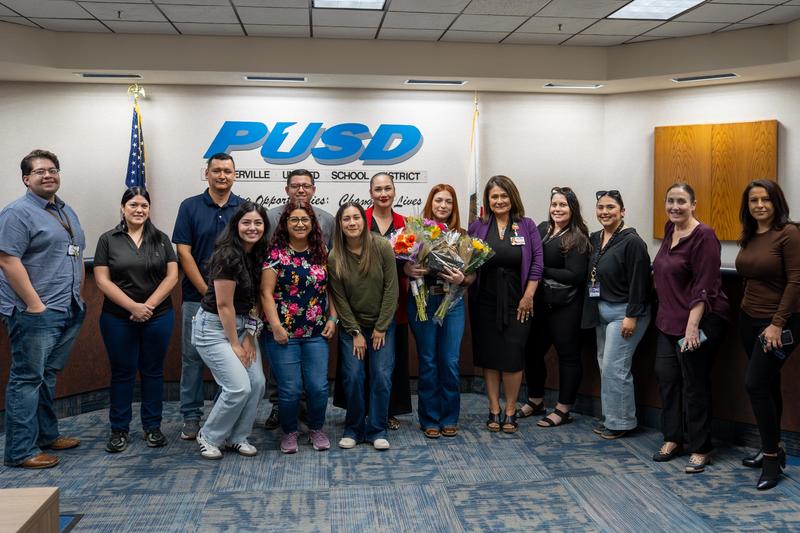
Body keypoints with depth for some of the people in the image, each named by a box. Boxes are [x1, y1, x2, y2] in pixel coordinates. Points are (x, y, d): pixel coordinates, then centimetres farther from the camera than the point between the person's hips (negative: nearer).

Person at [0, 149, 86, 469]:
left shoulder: (66, 212, 16)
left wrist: (77, 297, 15)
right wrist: (35, 305, -19)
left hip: (68, 311, 8)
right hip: (35, 313, -8)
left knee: (47, 376, 17)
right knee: (27, 379, -2)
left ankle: (46, 435, 28)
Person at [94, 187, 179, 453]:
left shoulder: (161, 239, 5)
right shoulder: (108, 240, 1)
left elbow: (172, 276, -1)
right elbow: (102, 280, -5)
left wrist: (149, 305, -12)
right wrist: (133, 307, -14)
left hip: (158, 317, 1)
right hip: (118, 319, -1)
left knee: (153, 371, 9)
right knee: (122, 373, 7)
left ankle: (152, 427, 20)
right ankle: (119, 429, 19)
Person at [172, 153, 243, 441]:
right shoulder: (190, 207, 1)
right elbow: (183, 252, -3)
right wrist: (206, 290, -10)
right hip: (197, 296, -1)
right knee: (192, 355, 5)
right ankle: (191, 416, 16)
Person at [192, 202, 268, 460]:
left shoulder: (259, 254, 2)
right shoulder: (227, 256, -22)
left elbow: (256, 298, 5)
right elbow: (224, 305, -18)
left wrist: (250, 336, -3)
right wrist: (235, 344, -11)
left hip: (242, 324, 8)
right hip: (214, 326, -8)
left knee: (257, 383, 0)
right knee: (239, 387, -12)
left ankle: (236, 437, 20)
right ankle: (209, 437, 11)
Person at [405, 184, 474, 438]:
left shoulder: (461, 235, 6)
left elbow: (473, 274, 7)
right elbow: (403, 265, 4)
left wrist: (461, 279, -14)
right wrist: (408, 270, -18)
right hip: (422, 301, -1)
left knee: (451, 362, 3)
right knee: (428, 362, 5)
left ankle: (450, 418, 19)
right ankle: (430, 419, 19)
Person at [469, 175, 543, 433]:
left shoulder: (527, 226, 2)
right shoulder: (478, 226, 4)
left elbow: (537, 262, 0)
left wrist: (528, 297, -5)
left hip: (516, 303, -1)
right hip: (485, 303, 1)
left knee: (513, 356, -1)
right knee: (488, 356, 6)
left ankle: (510, 411, 15)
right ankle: (494, 410, 18)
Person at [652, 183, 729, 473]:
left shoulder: (703, 235, -15)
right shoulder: (670, 229, 9)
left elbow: (705, 286, -20)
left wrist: (693, 325, -24)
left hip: (699, 320, -8)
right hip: (669, 319, 8)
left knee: (695, 384, 0)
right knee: (665, 375, 10)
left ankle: (701, 449, 14)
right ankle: (672, 439, 24)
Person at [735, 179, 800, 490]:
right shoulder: (748, 237, 8)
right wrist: (748, 308, 8)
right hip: (749, 319, 7)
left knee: (756, 384, -12)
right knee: (768, 385, 15)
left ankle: (773, 456, 1)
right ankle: (772, 449, 27)